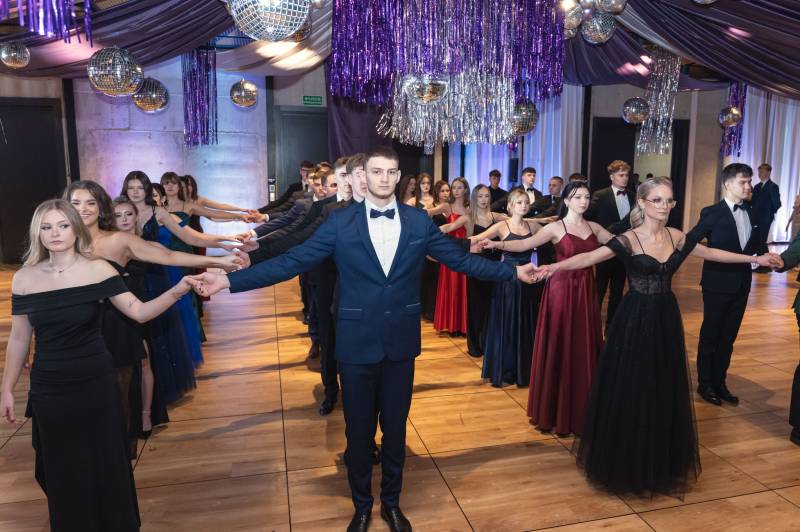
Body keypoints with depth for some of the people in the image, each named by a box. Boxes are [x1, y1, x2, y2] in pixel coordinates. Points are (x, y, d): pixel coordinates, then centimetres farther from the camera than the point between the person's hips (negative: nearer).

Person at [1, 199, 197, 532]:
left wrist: (177, 291, -28)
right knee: (61, 471, 16)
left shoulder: (98, 270, -9)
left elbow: (139, 312, -12)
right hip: (48, 389, 2)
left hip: (96, 384, -1)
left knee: (105, 465, 10)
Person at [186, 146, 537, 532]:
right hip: (357, 343, -1)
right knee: (358, 431, 13)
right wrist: (229, 280, -14)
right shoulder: (340, 222, -6)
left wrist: (513, 271, 4)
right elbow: (291, 261, -8)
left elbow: (461, 259, 5)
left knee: (395, 428, 16)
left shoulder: (419, 222, 0)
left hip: (401, 342, 2)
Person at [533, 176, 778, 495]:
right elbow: (590, 257, -24)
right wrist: (557, 266, -40)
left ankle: (661, 463, 31)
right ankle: (627, 463, 22)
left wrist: (754, 258, 23)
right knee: (630, 390, 3)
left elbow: (713, 253, 18)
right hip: (635, 322, -5)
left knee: (664, 391, 13)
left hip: (666, 319, 5)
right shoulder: (628, 240, -12)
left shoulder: (677, 237, 3)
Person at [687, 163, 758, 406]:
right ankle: (705, 384, 20)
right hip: (718, 283, -5)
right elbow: (689, 241, -9)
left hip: (741, 284, 5)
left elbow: (753, 244, 12)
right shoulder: (712, 213, -12)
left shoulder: (751, 212, 6)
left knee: (728, 337, 14)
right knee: (710, 335, 7)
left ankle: (719, 382, 27)